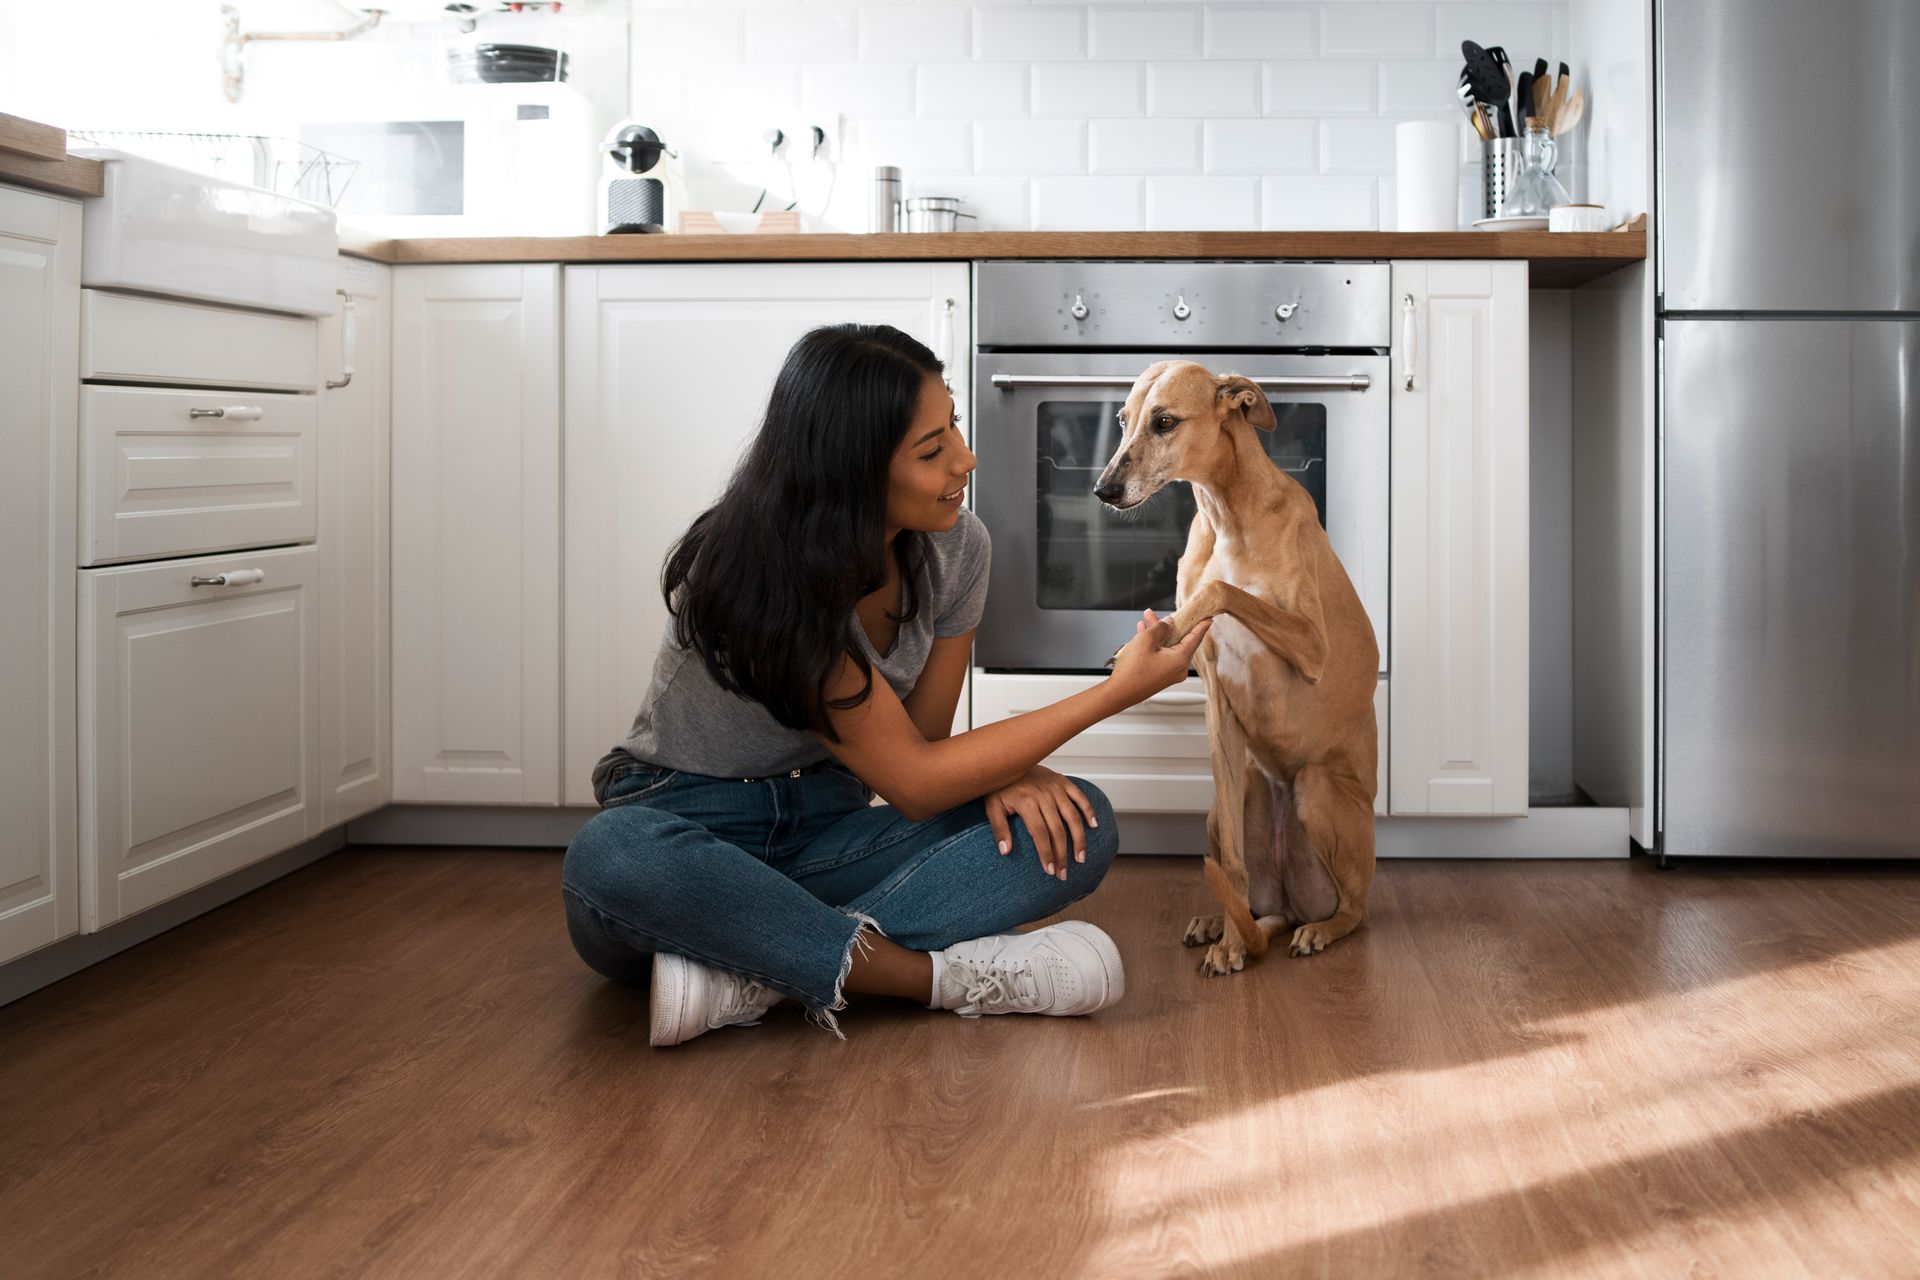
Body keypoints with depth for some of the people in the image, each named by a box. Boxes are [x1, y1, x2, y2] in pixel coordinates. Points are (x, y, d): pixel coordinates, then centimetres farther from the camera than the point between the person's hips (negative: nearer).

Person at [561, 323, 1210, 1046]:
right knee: (613, 857, -42)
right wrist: (1118, 690, -20)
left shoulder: (956, 546, -5)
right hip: (685, 825, -6)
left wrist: (1004, 770, -19)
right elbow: (912, 783, -22)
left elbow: (923, 738, 5)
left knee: (1076, 826, -17)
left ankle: (755, 973, -29)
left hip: (822, 832, 6)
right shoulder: (761, 576, -25)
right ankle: (952, 975, -31)